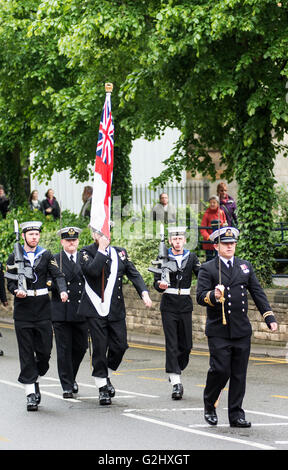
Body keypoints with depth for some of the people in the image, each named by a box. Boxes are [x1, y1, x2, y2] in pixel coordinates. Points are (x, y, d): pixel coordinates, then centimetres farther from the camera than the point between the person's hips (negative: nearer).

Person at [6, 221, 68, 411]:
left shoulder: (47, 256, 6)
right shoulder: (14, 258, 5)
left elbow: (58, 275, -4)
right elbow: (10, 282, 7)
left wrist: (63, 290, -24)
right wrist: (16, 291, -16)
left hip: (43, 309, 1)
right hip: (23, 311, -1)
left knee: (45, 351, 1)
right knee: (27, 353, -1)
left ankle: (35, 380, 27)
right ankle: (31, 393, 2)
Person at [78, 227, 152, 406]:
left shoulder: (120, 252, 11)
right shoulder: (86, 252, -3)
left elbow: (134, 274, 4)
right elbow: (93, 270, -23)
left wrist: (144, 292, -12)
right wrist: (102, 249, -17)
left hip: (116, 309, 4)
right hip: (96, 310, -4)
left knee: (120, 345, 1)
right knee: (100, 348, -3)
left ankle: (107, 376, 27)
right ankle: (102, 387, 9)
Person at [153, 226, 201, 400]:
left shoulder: (191, 257, 6)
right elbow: (156, 281, -3)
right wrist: (160, 285, -26)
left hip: (185, 305, 3)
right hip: (169, 305, -2)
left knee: (186, 345, 6)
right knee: (172, 344, -7)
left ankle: (177, 372, 30)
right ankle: (176, 383, -10)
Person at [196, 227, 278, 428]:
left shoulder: (245, 266, 14)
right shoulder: (208, 269, 1)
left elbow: (258, 293, 13)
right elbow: (200, 296, -8)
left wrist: (269, 317, 4)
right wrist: (214, 296, -29)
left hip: (242, 330, 4)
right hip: (219, 331, -4)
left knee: (239, 374, 3)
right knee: (220, 370, -11)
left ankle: (236, 415, 9)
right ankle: (209, 405, 13)